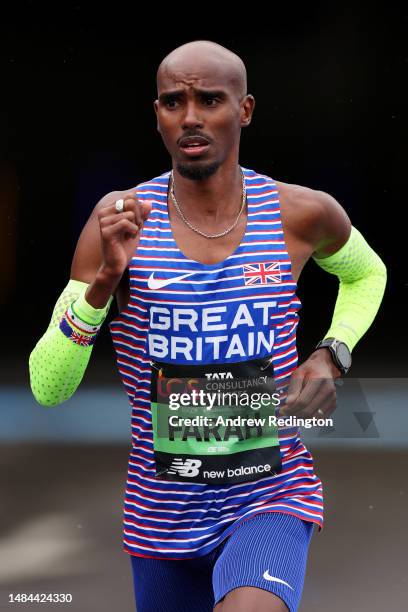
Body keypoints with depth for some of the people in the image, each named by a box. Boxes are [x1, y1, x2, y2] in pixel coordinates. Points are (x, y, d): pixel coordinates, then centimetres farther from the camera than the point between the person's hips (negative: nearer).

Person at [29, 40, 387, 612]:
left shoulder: (301, 213, -6)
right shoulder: (121, 219, -8)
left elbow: (367, 273, 20)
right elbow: (48, 387, -10)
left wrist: (332, 355, 1)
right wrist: (104, 279, -24)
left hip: (271, 500, -2)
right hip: (163, 515, 2)